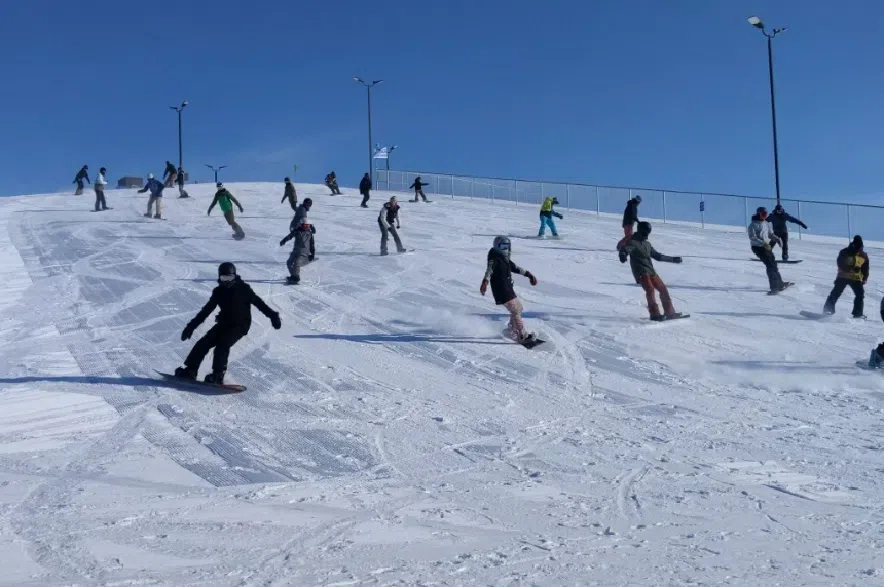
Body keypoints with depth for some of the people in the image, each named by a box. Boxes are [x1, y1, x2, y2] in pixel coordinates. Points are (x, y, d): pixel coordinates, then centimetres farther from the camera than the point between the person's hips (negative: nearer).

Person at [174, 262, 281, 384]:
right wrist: (192, 326, 6)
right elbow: (206, 310, 8)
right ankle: (190, 370, -1)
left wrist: (273, 316, -19)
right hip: (224, 323, 5)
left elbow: (258, 302, -9)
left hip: (240, 324, -5)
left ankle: (218, 375, -22)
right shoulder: (219, 291, 2)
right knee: (204, 343, -8)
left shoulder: (243, 289, -10)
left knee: (222, 344, -25)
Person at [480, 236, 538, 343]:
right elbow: (489, 270, -30)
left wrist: (528, 274, 33)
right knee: (516, 311, -12)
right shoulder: (495, 259, -13)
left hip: (508, 289, 10)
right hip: (501, 291, -10)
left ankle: (511, 329, 36)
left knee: (519, 307, 22)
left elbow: (515, 268, 27)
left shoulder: (504, 258, 14)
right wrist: (485, 281, -48)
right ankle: (522, 336, -9)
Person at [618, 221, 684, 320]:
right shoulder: (633, 242, -4)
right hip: (641, 272, -8)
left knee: (663, 289, 7)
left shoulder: (647, 244, 20)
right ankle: (654, 314, -26)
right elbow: (624, 250, -24)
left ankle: (670, 312, 16)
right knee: (650, 289, -24)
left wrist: (673, 259, 38)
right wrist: (623, 255, -49)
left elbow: (657, 256, 31)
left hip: (651, 271, 8)